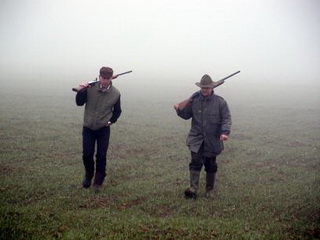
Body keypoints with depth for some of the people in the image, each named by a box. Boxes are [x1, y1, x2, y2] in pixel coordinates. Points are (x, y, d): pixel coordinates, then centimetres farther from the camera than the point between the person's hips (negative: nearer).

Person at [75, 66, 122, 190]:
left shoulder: (115, 93, -8)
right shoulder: (90, 88, -12)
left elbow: (117, 111, 7)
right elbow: (79, 103, -8)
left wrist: (111, 121, -6)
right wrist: (81, 91, -24)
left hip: (104, 129, 0)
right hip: (88, 128, 0)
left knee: (101, 156, 0)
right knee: (87, 155, 3)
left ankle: (98, 181, 18)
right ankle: (88, 176, 30)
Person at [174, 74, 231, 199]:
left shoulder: (220, 102, -5)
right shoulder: (194, 100, 1)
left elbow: (226, 118, -7)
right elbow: (186, 115, 11)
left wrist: (225, 132, -22)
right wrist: (179, 109, -10)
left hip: (212, 140, 0)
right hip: (196, 138, 1)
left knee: (211, 165, 10)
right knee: (196, 162, -14)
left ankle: (209, 190, 24)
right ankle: (193, 188, -14)